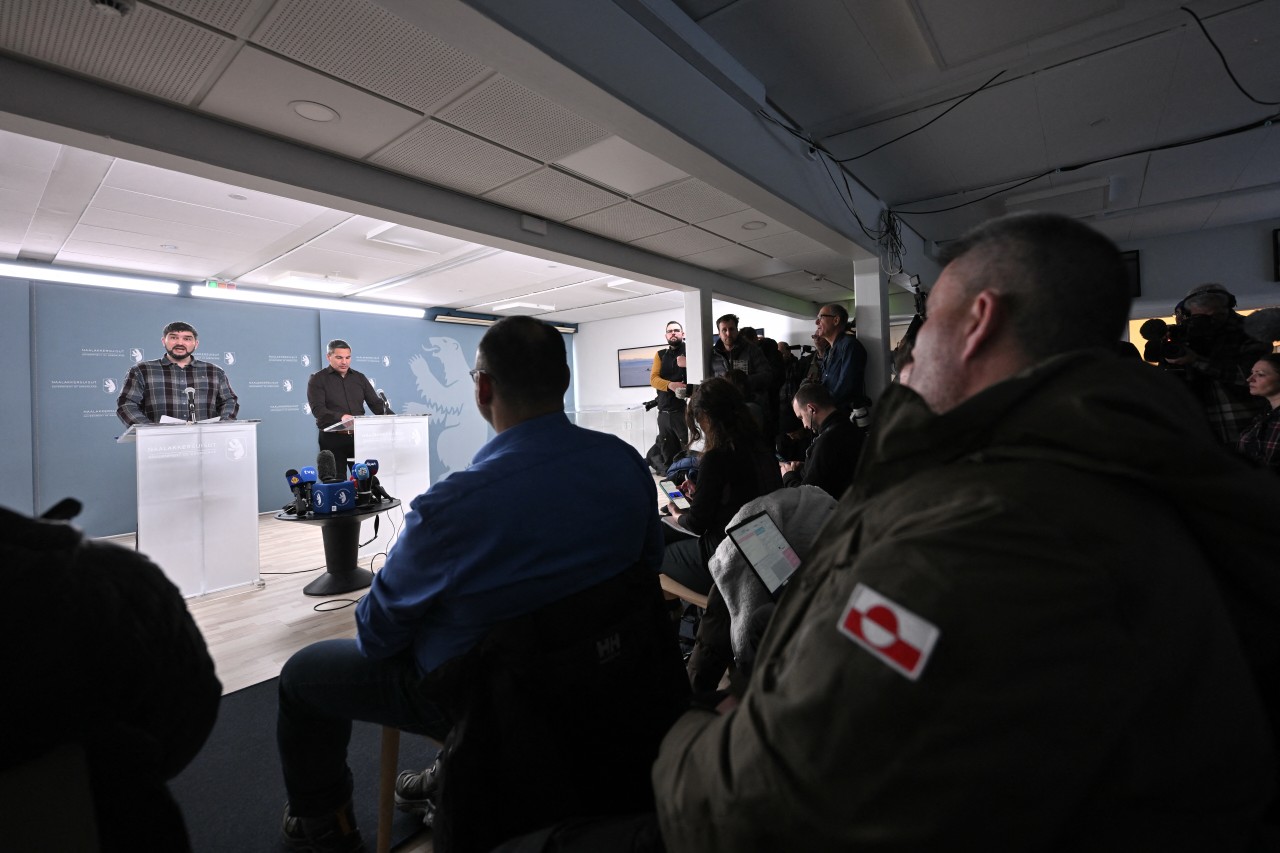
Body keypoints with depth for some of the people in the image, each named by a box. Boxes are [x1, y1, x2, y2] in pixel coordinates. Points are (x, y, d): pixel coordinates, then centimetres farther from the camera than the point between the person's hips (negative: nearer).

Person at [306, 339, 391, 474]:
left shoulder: (359, 377, 14)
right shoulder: (317, 379, 3)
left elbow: (376, 403, 9)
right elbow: (317, 409, -11)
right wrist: (340, 416, -30)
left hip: (359, 436, 3)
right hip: (332, 439, -3)